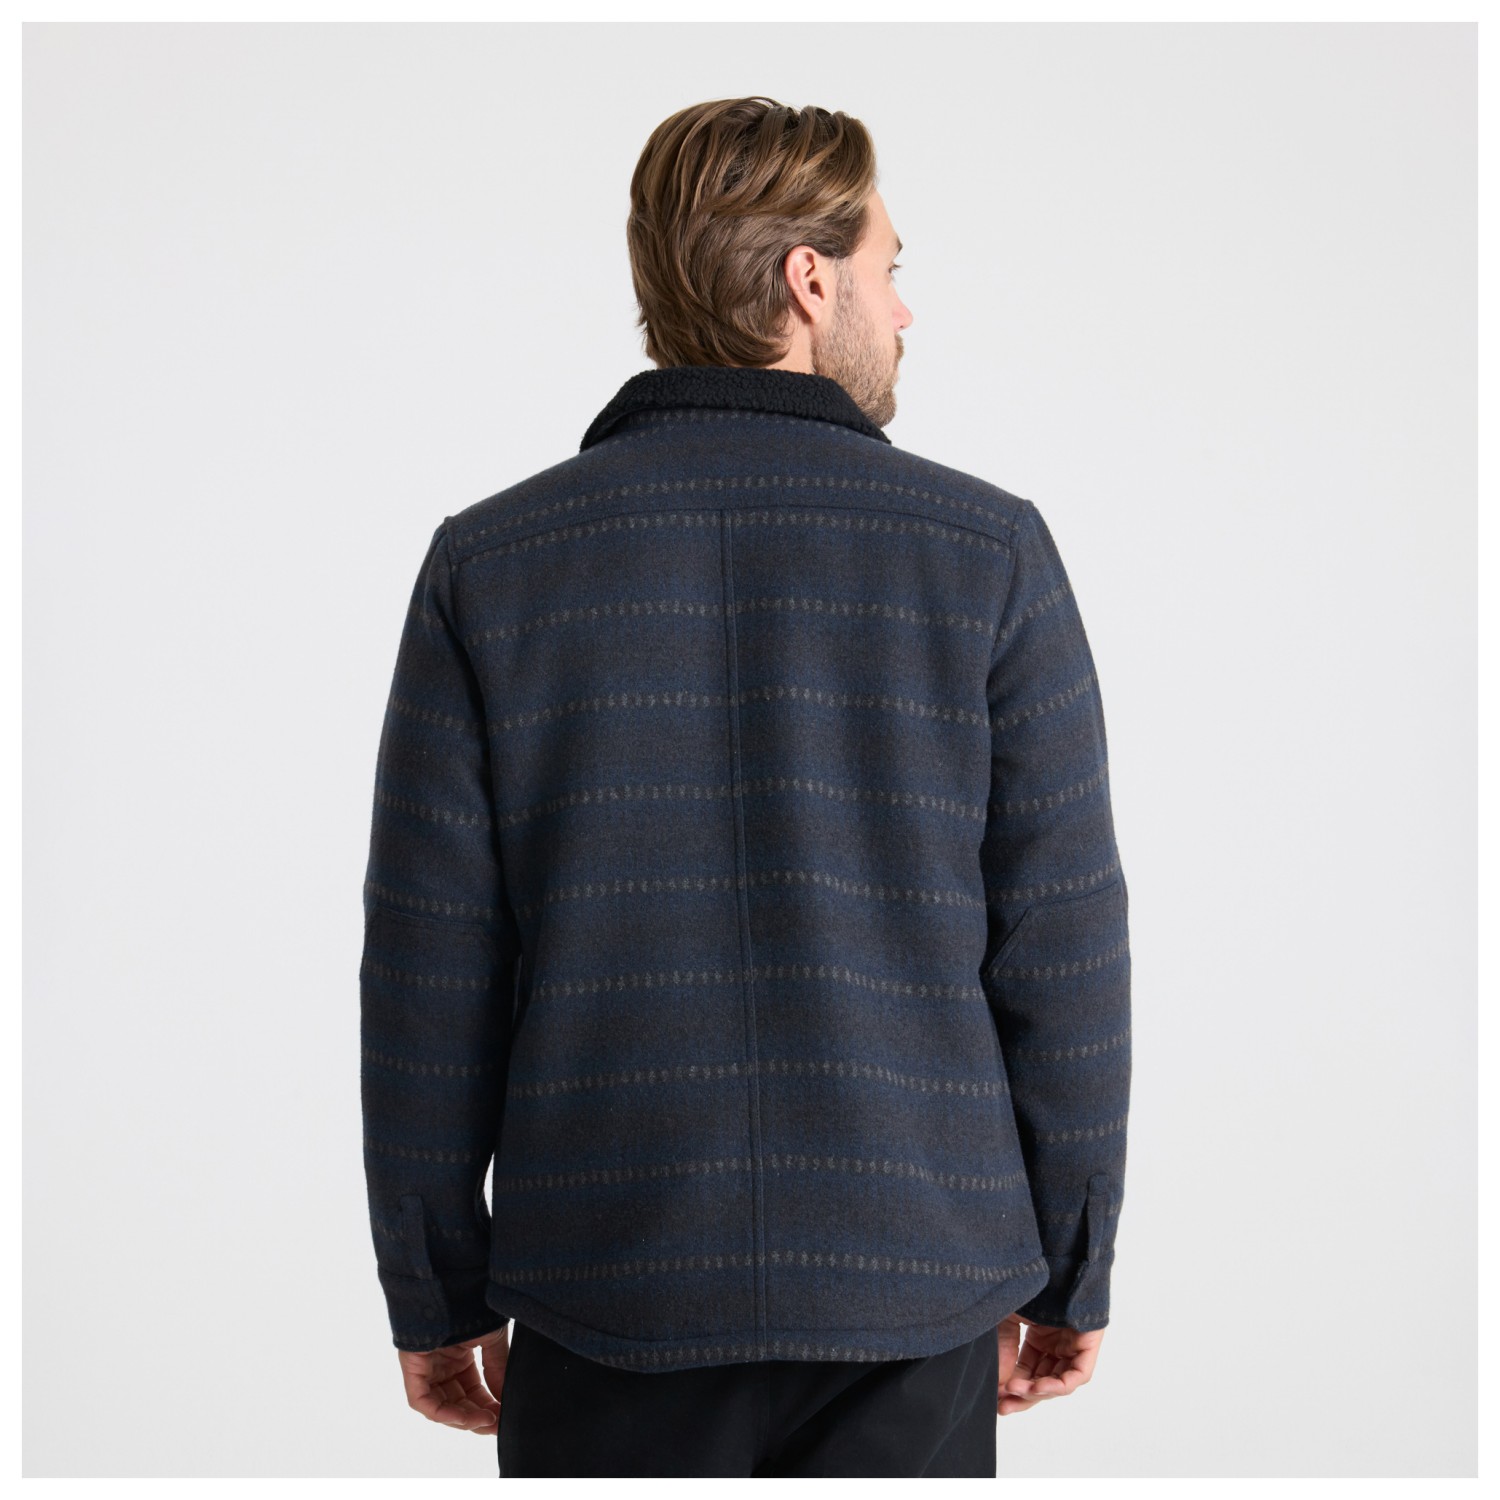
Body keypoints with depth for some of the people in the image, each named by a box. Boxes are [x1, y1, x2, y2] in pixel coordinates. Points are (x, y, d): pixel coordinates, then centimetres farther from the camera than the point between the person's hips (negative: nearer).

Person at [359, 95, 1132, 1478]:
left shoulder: (489, 562, -2)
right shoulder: (988, 551, -4)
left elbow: (428, 979, -2)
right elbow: (1064, 949, -4)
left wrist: (437, 1299, 8)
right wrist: (1072, 1275, 8)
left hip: (608, 1308, 1)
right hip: (911, 1298, 0)